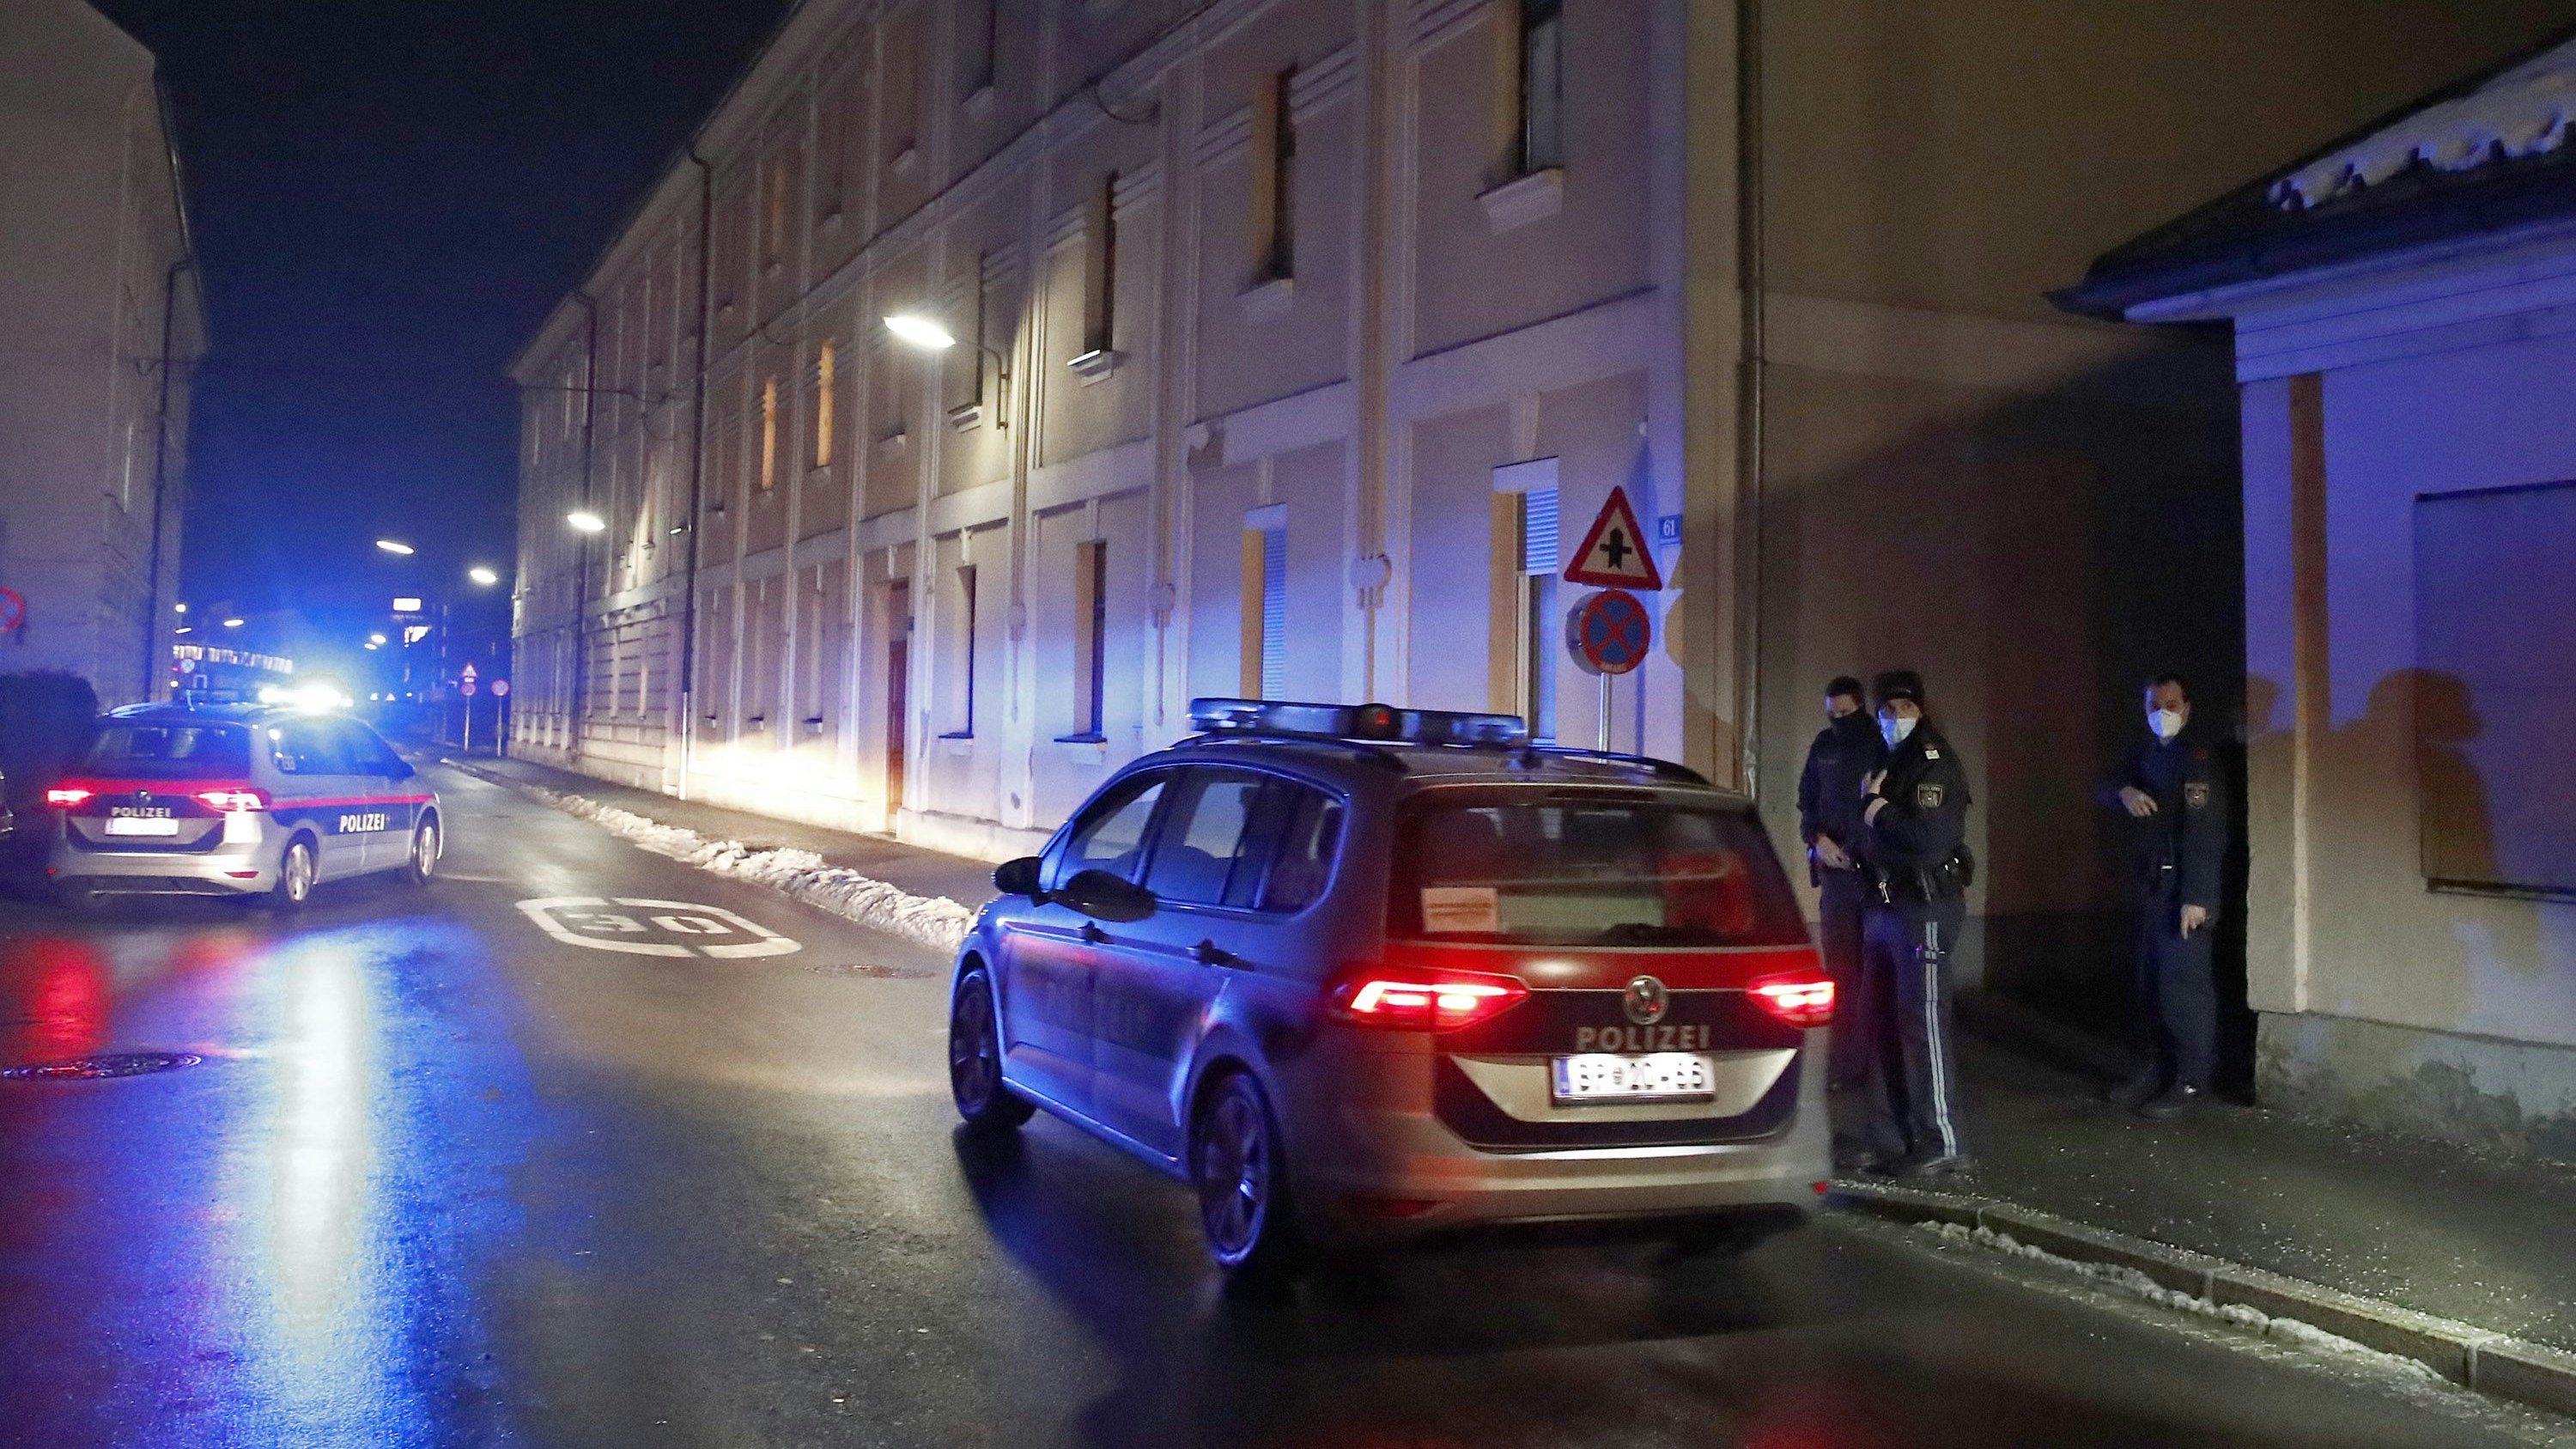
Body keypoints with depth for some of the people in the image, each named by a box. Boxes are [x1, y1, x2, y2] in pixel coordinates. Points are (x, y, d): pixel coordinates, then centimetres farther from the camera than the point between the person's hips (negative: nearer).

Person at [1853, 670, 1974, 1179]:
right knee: (1885, 1024, 11)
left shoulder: (1934, 764, -11)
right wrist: (1871, 806, 3)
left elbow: (1929, 842, -23)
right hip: (1884, 907, 9)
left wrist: (1877, 810, -13)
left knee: (1923, 1025, -7)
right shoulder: (1887, 763, 17)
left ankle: (1943, 1146, 0)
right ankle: (1888, 1139, 19)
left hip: (1925, 909, -9)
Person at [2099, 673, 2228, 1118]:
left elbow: (2204, 832, -19)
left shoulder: (2197, 759, -13)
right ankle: (2160, 1068, 20)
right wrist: (2124, 792, -12)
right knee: (2152, 980, 11)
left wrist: (2196, 897, -24)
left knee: (2184, 981, -8)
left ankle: (2191, 1080, -4)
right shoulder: (2146, 752, 13)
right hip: (2152, 882, 8)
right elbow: (2106, 789, 13)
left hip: (2184, 885, -8)